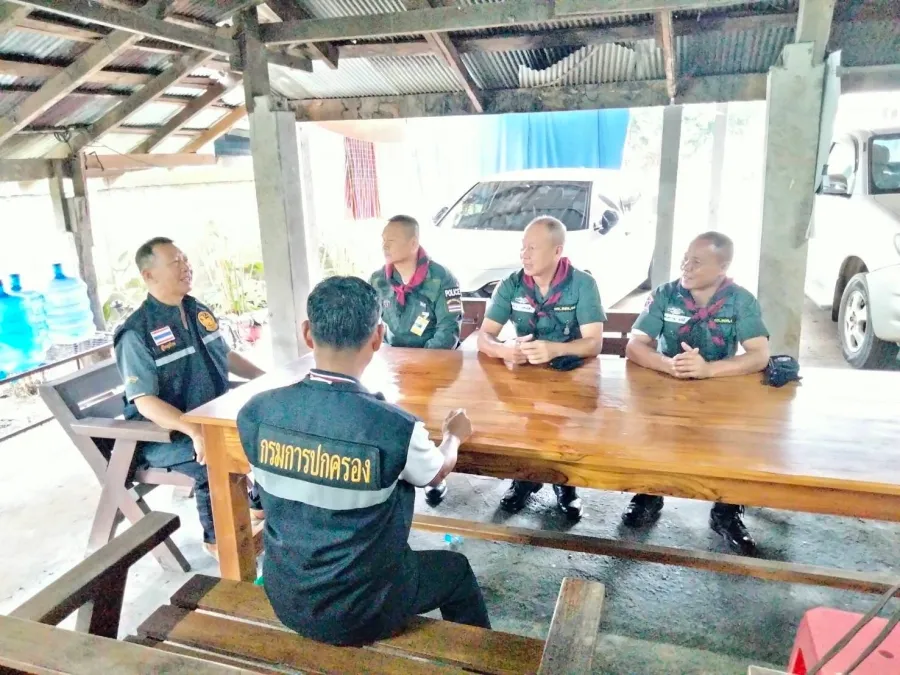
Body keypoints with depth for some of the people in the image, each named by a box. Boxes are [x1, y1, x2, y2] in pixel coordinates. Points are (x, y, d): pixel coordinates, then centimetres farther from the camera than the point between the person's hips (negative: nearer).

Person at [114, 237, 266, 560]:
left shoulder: (199, 311, 5)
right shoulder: (137, 333, -17)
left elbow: (226, 356, 20)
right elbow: (145, 402, -23)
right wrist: (195, 430, -36)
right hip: (165, 433, -7)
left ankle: (261, 506, 19)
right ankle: (218, 540, -5)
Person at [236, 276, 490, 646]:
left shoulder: (256, 412, -16)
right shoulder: (395, 427, -27)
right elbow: (438, 472, -3)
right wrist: (454, 434, 18)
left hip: (285, 599, 4)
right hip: (360, 612, -4)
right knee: (456, 570, 24)